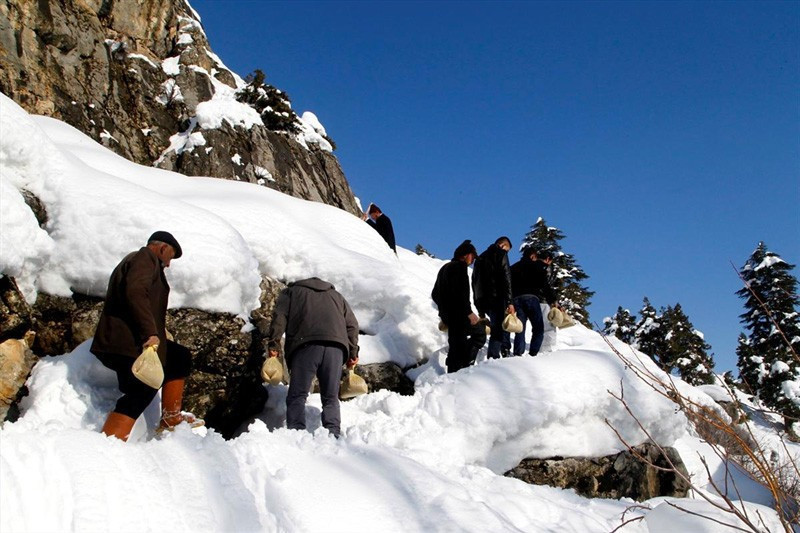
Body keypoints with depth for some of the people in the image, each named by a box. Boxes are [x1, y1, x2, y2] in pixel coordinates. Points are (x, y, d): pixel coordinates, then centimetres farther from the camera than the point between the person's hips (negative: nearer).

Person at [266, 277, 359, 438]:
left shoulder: (291, 292, 27)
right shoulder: (336, 296, 35)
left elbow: (279, 316, 8)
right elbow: (352, 324, 24)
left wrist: (274, 343, 5)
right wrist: (353, 353, 21)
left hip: (306, 343, -3)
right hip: (336, 346, 3)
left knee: (297, 396, 0)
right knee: (331, 399, 8)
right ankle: (333, 436, -6)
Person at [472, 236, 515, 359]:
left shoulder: (480, 258, 23)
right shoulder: (501, 254, -1)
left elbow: (474, 283, 23)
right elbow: (506, 279, -13)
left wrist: (479, 307, 24)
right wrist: (509, 302, -17)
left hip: (482, 301, 7)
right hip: (496, 298, -7)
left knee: (499, 326, 19)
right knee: (498, 329, -7)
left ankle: (506, 352, 17)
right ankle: (493, 358, -15)